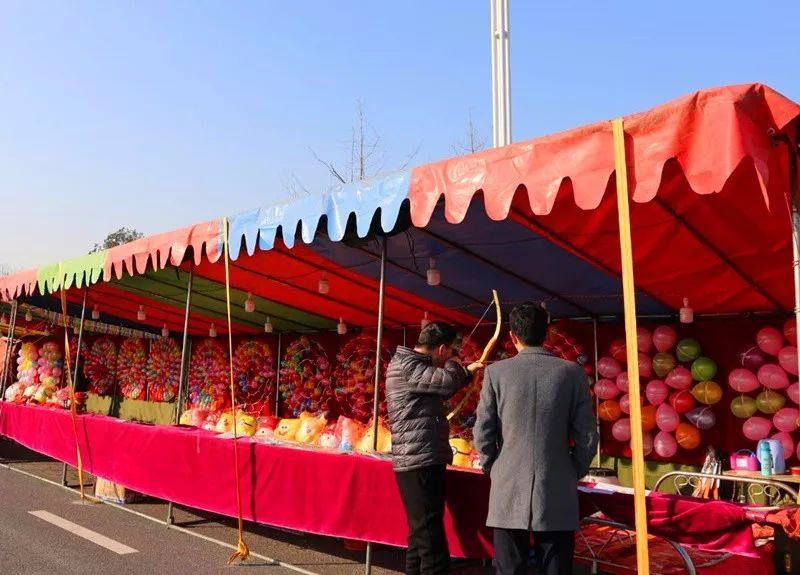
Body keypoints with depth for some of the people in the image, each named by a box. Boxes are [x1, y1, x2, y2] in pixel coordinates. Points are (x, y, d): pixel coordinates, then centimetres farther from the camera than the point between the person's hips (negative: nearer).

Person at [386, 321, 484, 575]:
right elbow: (450, 381, -23)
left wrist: (469, 369, 32)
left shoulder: (412, 363, 17)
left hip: (422, 462, 10)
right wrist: (451, 363, -2)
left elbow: (440, 389, 32)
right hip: (420, 462, -10)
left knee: (420, 535, 16)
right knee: (431, 538, -9)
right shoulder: (405, 365, -13)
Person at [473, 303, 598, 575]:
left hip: (508, 494, 0)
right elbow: (587, 437, -1)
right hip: (558, 497, 1)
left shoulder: (496, 372, -3)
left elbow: (483, 434, -3)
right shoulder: (572, 372, -1)